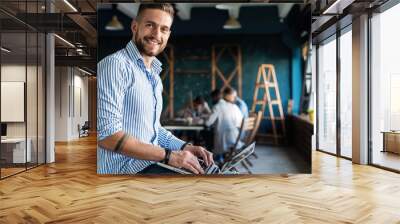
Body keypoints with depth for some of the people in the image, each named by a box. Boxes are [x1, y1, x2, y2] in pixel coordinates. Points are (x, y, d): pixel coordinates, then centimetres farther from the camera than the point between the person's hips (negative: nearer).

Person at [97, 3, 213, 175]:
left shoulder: (154, 74, 14)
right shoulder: (115, 64, -14)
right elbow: (107, 134, -22)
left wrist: (184, 147, 2)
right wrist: (168, 155, -21)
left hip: (151, 162, 8)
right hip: (125, 169, -8)